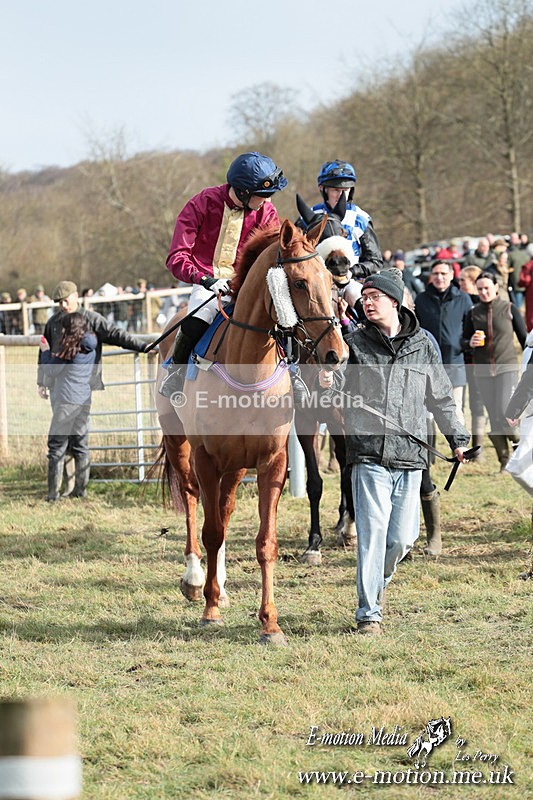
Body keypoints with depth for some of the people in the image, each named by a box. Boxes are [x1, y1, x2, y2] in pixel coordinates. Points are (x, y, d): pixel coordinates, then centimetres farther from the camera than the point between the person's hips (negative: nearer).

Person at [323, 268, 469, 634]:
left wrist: (458, 438, 19)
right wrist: (326, 382, -23)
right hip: (369, 455, -2)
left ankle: (378, 582, 35)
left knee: (402, 537, 5)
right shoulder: (355, 343, 4)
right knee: (372, 532, -9)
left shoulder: (422, 346, 10)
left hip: (410, 455, 2)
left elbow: (442, 399, 19)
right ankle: (368, 612, -3)